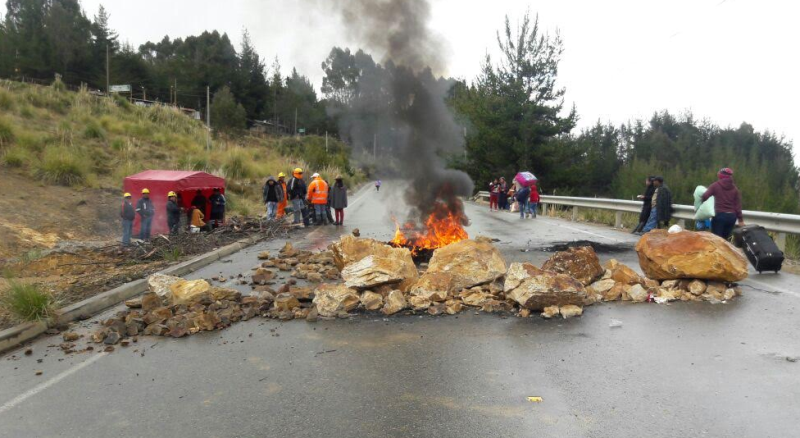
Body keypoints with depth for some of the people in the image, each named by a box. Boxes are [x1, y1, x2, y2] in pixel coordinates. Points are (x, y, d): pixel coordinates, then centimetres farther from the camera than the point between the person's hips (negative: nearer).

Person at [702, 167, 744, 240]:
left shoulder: (715, 185, 1)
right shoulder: (735, 188, 12)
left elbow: (705, 196, -11)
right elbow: (738, 205, 7)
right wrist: (741, 219, 11)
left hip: (719, 215, -4)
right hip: (732, 216, 4)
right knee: (725, 238, 14)